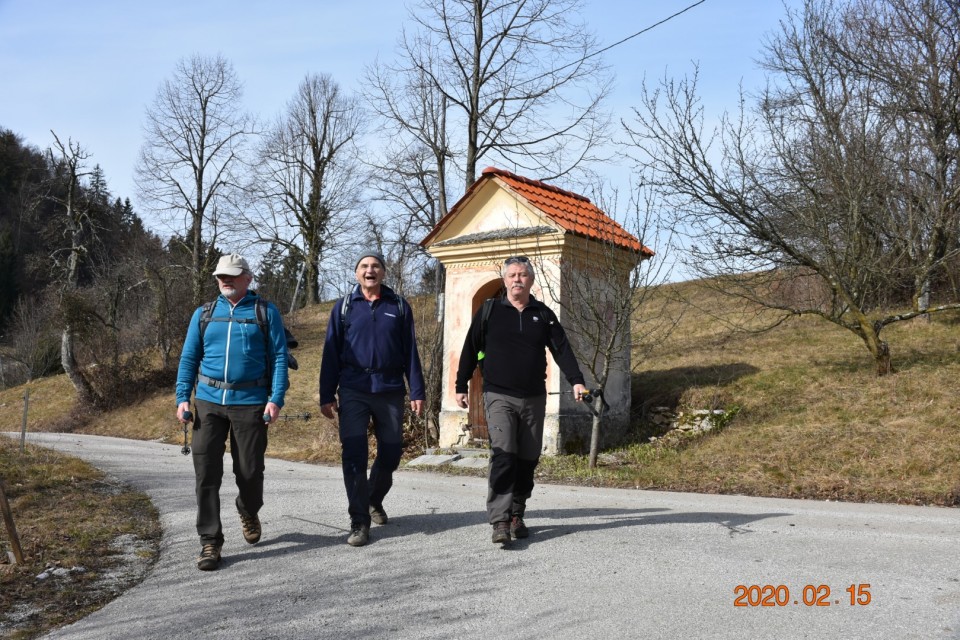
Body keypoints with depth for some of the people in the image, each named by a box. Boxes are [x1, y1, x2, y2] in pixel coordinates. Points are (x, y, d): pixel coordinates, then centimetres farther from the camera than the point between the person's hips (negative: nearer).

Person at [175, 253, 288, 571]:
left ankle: (249, 513, 38)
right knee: (206, 472, -3)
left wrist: (276, 399, -11)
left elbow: (279, 358, 0)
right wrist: (183, 398, 1)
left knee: (250, 470, 6)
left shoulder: (266, 312, 3)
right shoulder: (204, 314, 12)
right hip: (209, 402, 2)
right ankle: (210, 542, 5)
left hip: (250, 402, -2)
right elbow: (189, 358, 12)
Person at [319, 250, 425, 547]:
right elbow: (331, 353, 5)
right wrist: (327, 395, 0)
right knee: (354, 455, -7)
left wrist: (417, 391, 1)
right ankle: (359, 521, 1)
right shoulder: (344, 307, 6)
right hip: (353, 391, -1)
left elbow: (410, 352, 7)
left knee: (390, 453, 9)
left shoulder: (398, 306, 8)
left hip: (390, 390, 2)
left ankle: (374, 500, 36)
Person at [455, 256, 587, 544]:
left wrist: (576, 380, -11)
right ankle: (500, 521, -17)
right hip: (499, 397, -3)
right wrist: (461, 386, 6)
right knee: (503, 457, -16)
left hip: (534, 399, 3)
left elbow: (561, 349, 3)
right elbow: (470, 350, 8)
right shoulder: (489, 311, 4)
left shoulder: (544, 314, 9)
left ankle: (517, 515, 20)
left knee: (527, 461, 7)